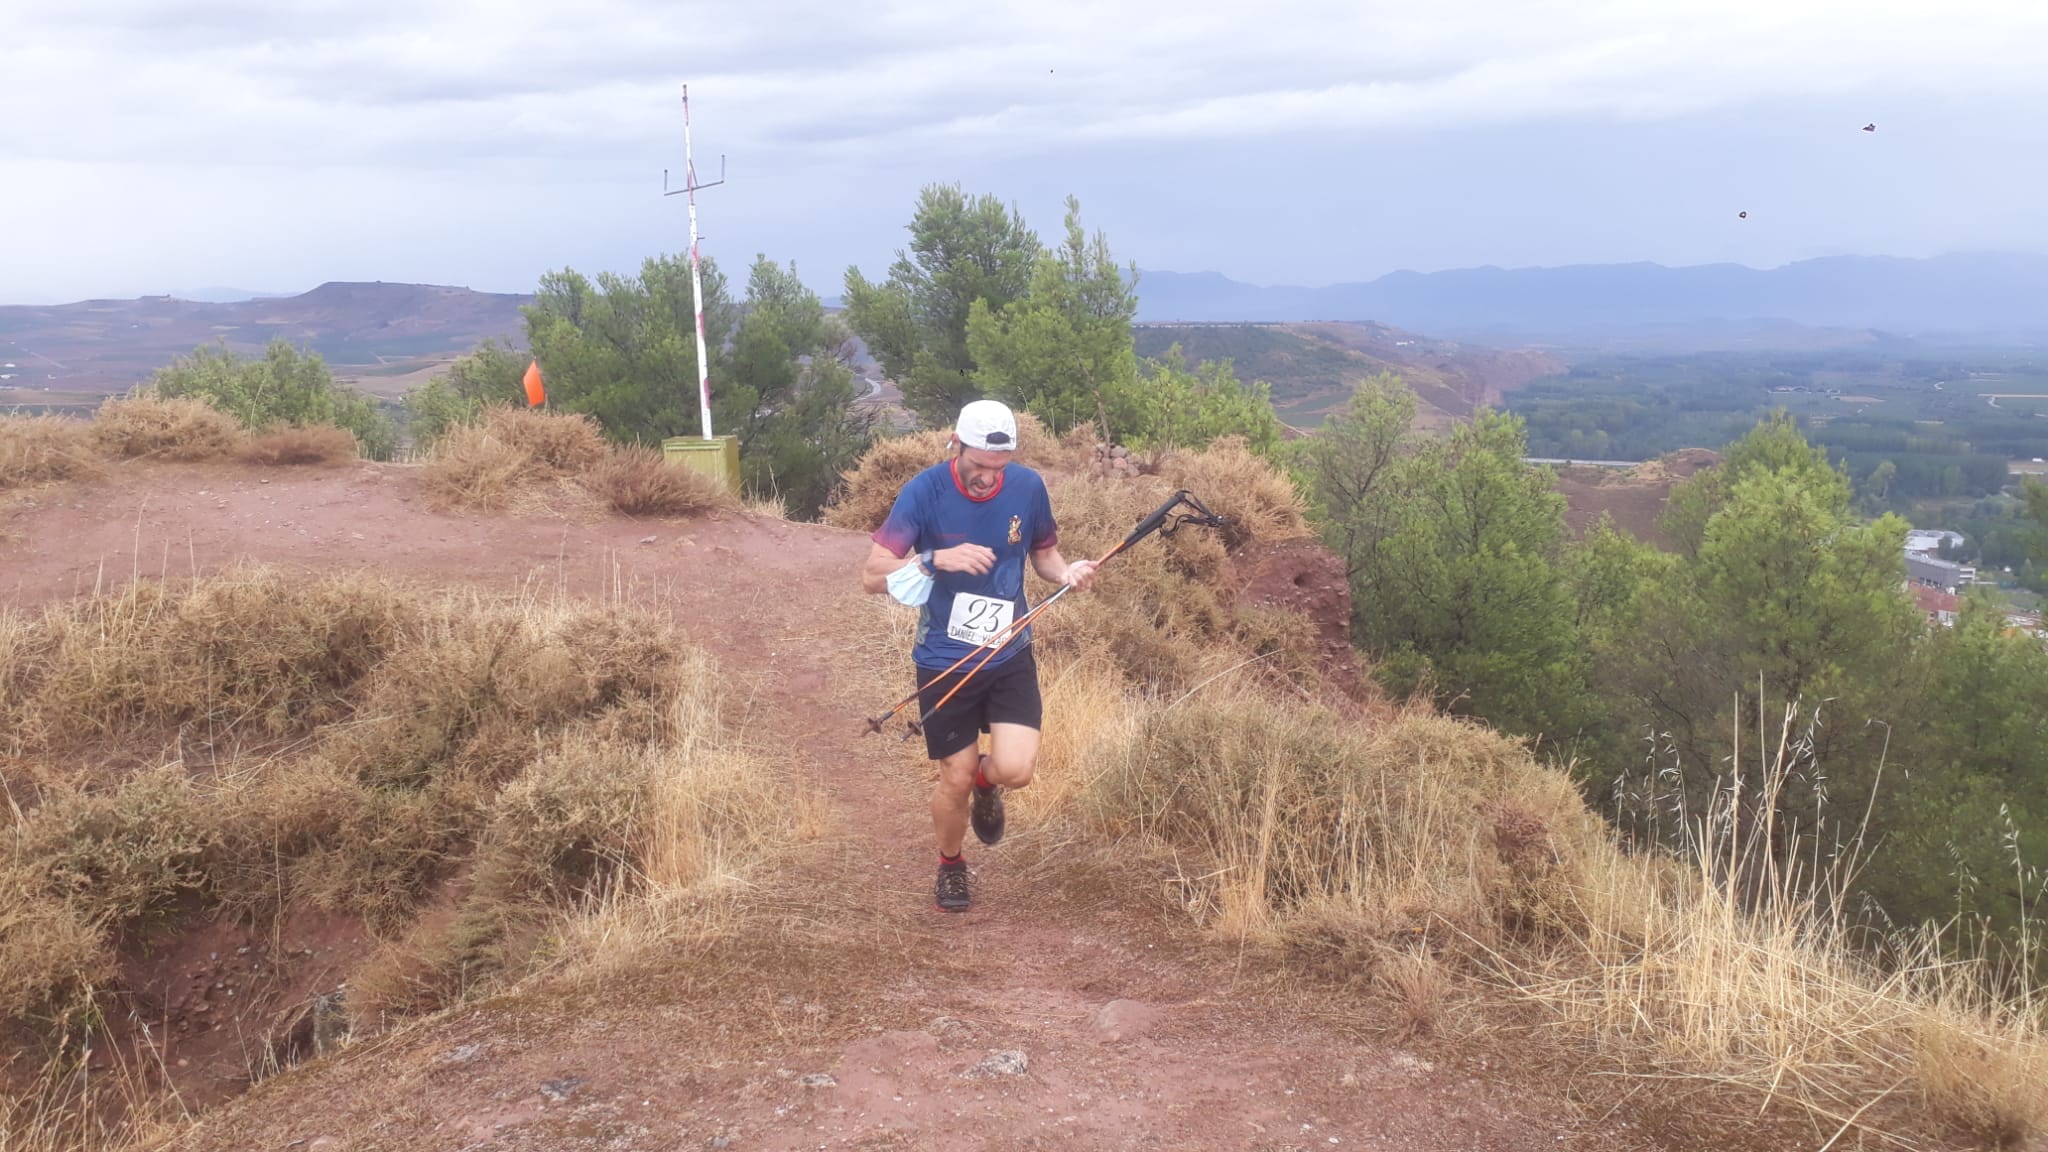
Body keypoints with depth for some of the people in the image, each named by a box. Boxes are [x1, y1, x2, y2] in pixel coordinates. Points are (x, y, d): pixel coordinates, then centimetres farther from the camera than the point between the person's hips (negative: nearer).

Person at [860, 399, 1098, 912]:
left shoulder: (1027, 486, -6)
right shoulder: (924, 491, -15)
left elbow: (1043, 551, 11)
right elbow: (872, 575, -17)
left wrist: (1067, 572, -12)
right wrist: (936, 558, -33)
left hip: (1010, 655, 2)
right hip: (945, 660, -2)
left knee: (1015, 770, -13)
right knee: (956, 778, 6)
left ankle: (986, 779, 26)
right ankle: (951, 865, 37)